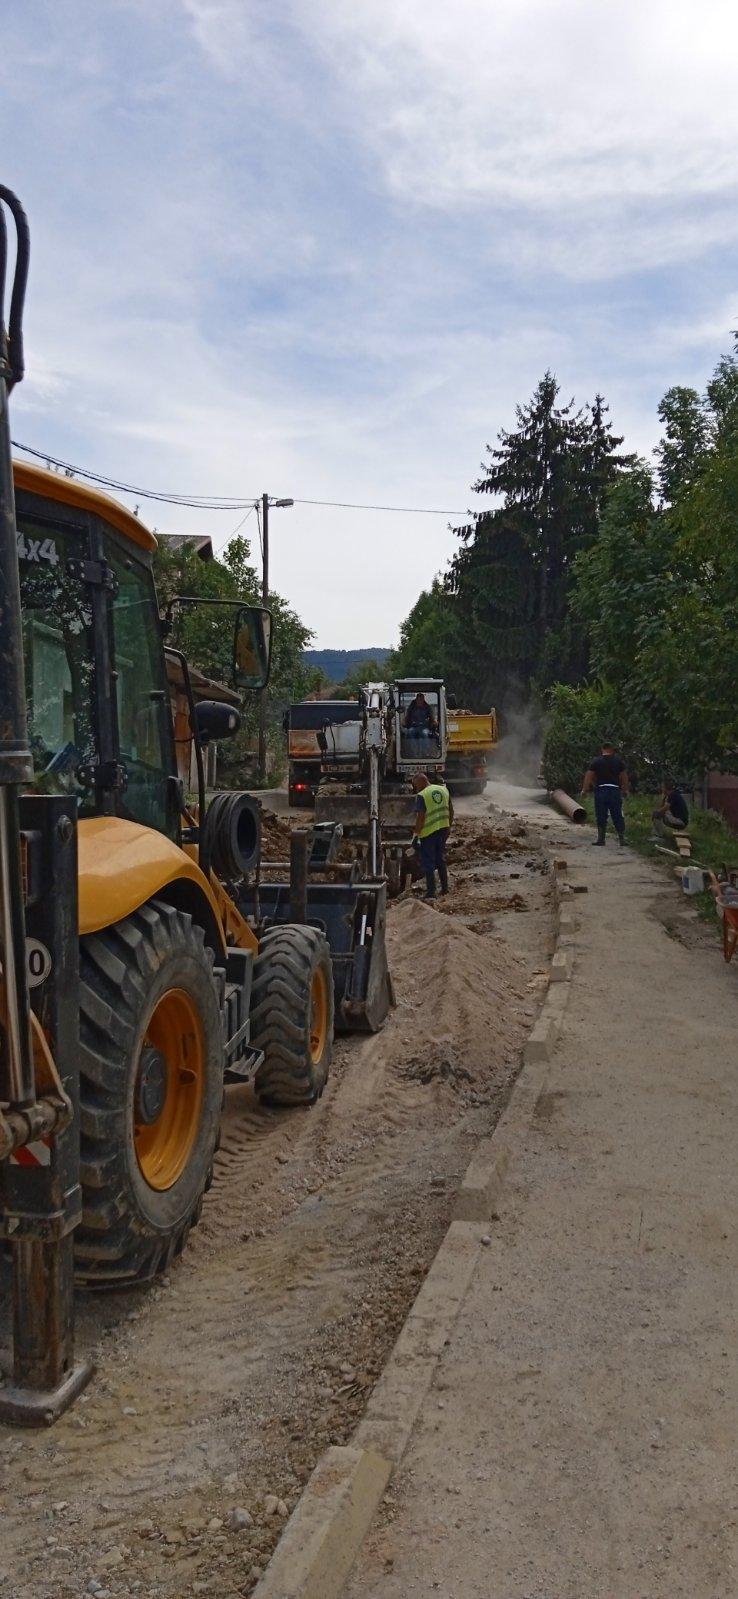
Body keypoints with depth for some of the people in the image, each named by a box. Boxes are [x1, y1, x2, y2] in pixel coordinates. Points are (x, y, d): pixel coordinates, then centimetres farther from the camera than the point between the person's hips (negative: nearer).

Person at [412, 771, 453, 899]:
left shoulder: (422, 796, -16)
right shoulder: (443, 789, 5)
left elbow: (420, 818, -19)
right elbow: (451, 810, 11)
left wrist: (416, 833, -9)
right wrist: (449, 826, 21)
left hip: (428, 831, -7)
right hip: (443, 829, 7)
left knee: (428, 862, 2)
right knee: (441, 859, 20)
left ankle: (431, 892, 3)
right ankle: (445, 888, 26)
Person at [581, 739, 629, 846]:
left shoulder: (596, 761, 0)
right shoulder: (619, 761, 4)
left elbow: (588, 776, -3)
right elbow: (624, 777, 7)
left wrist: (585, 789, 3)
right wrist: (626, 790, 17)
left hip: (600, 790, -1)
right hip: (615, 790, 1)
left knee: (601, 816, 4)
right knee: (618, 815, 7)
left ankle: (600, 838, 6)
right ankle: (622, 838, 8)